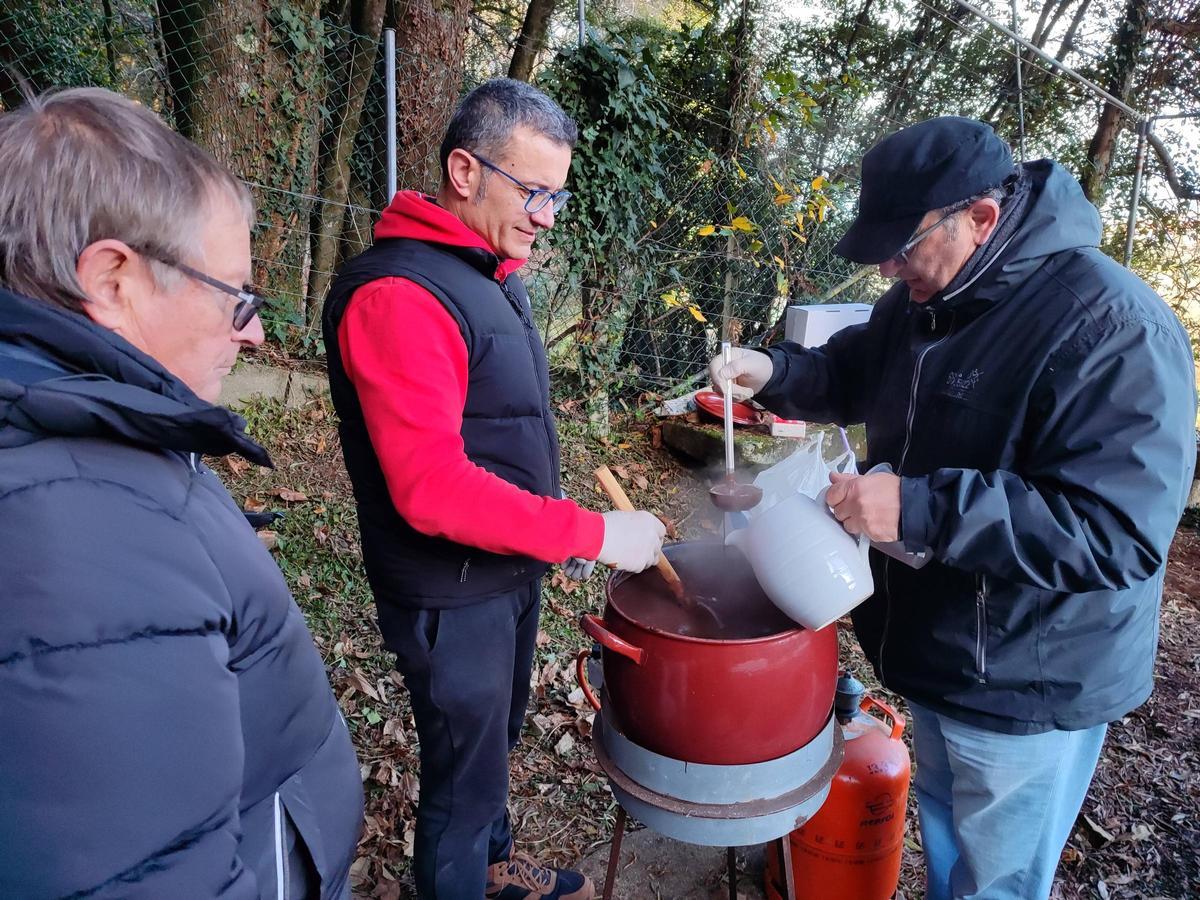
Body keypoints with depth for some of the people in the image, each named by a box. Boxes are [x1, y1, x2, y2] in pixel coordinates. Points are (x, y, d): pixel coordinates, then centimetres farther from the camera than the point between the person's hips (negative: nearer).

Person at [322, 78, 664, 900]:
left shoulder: (491, 270, 6)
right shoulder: (398, 295, -24)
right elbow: (432, 489, -30)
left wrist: (554, 533, 9)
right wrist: (591, 534, -26)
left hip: (511, 571, 9)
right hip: (453, 597, -9)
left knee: (496, 742, 28)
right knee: (465, 773, 12)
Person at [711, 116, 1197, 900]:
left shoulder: (1113, 327, -27)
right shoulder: (924, 298, -1)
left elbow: (1120, 533, -32)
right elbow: (851, 375, 15)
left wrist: (922, 508, -36)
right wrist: (774, 371, -5)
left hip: (1029, 685, -7)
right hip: (935, 648, 8)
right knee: (943, 834, 30)